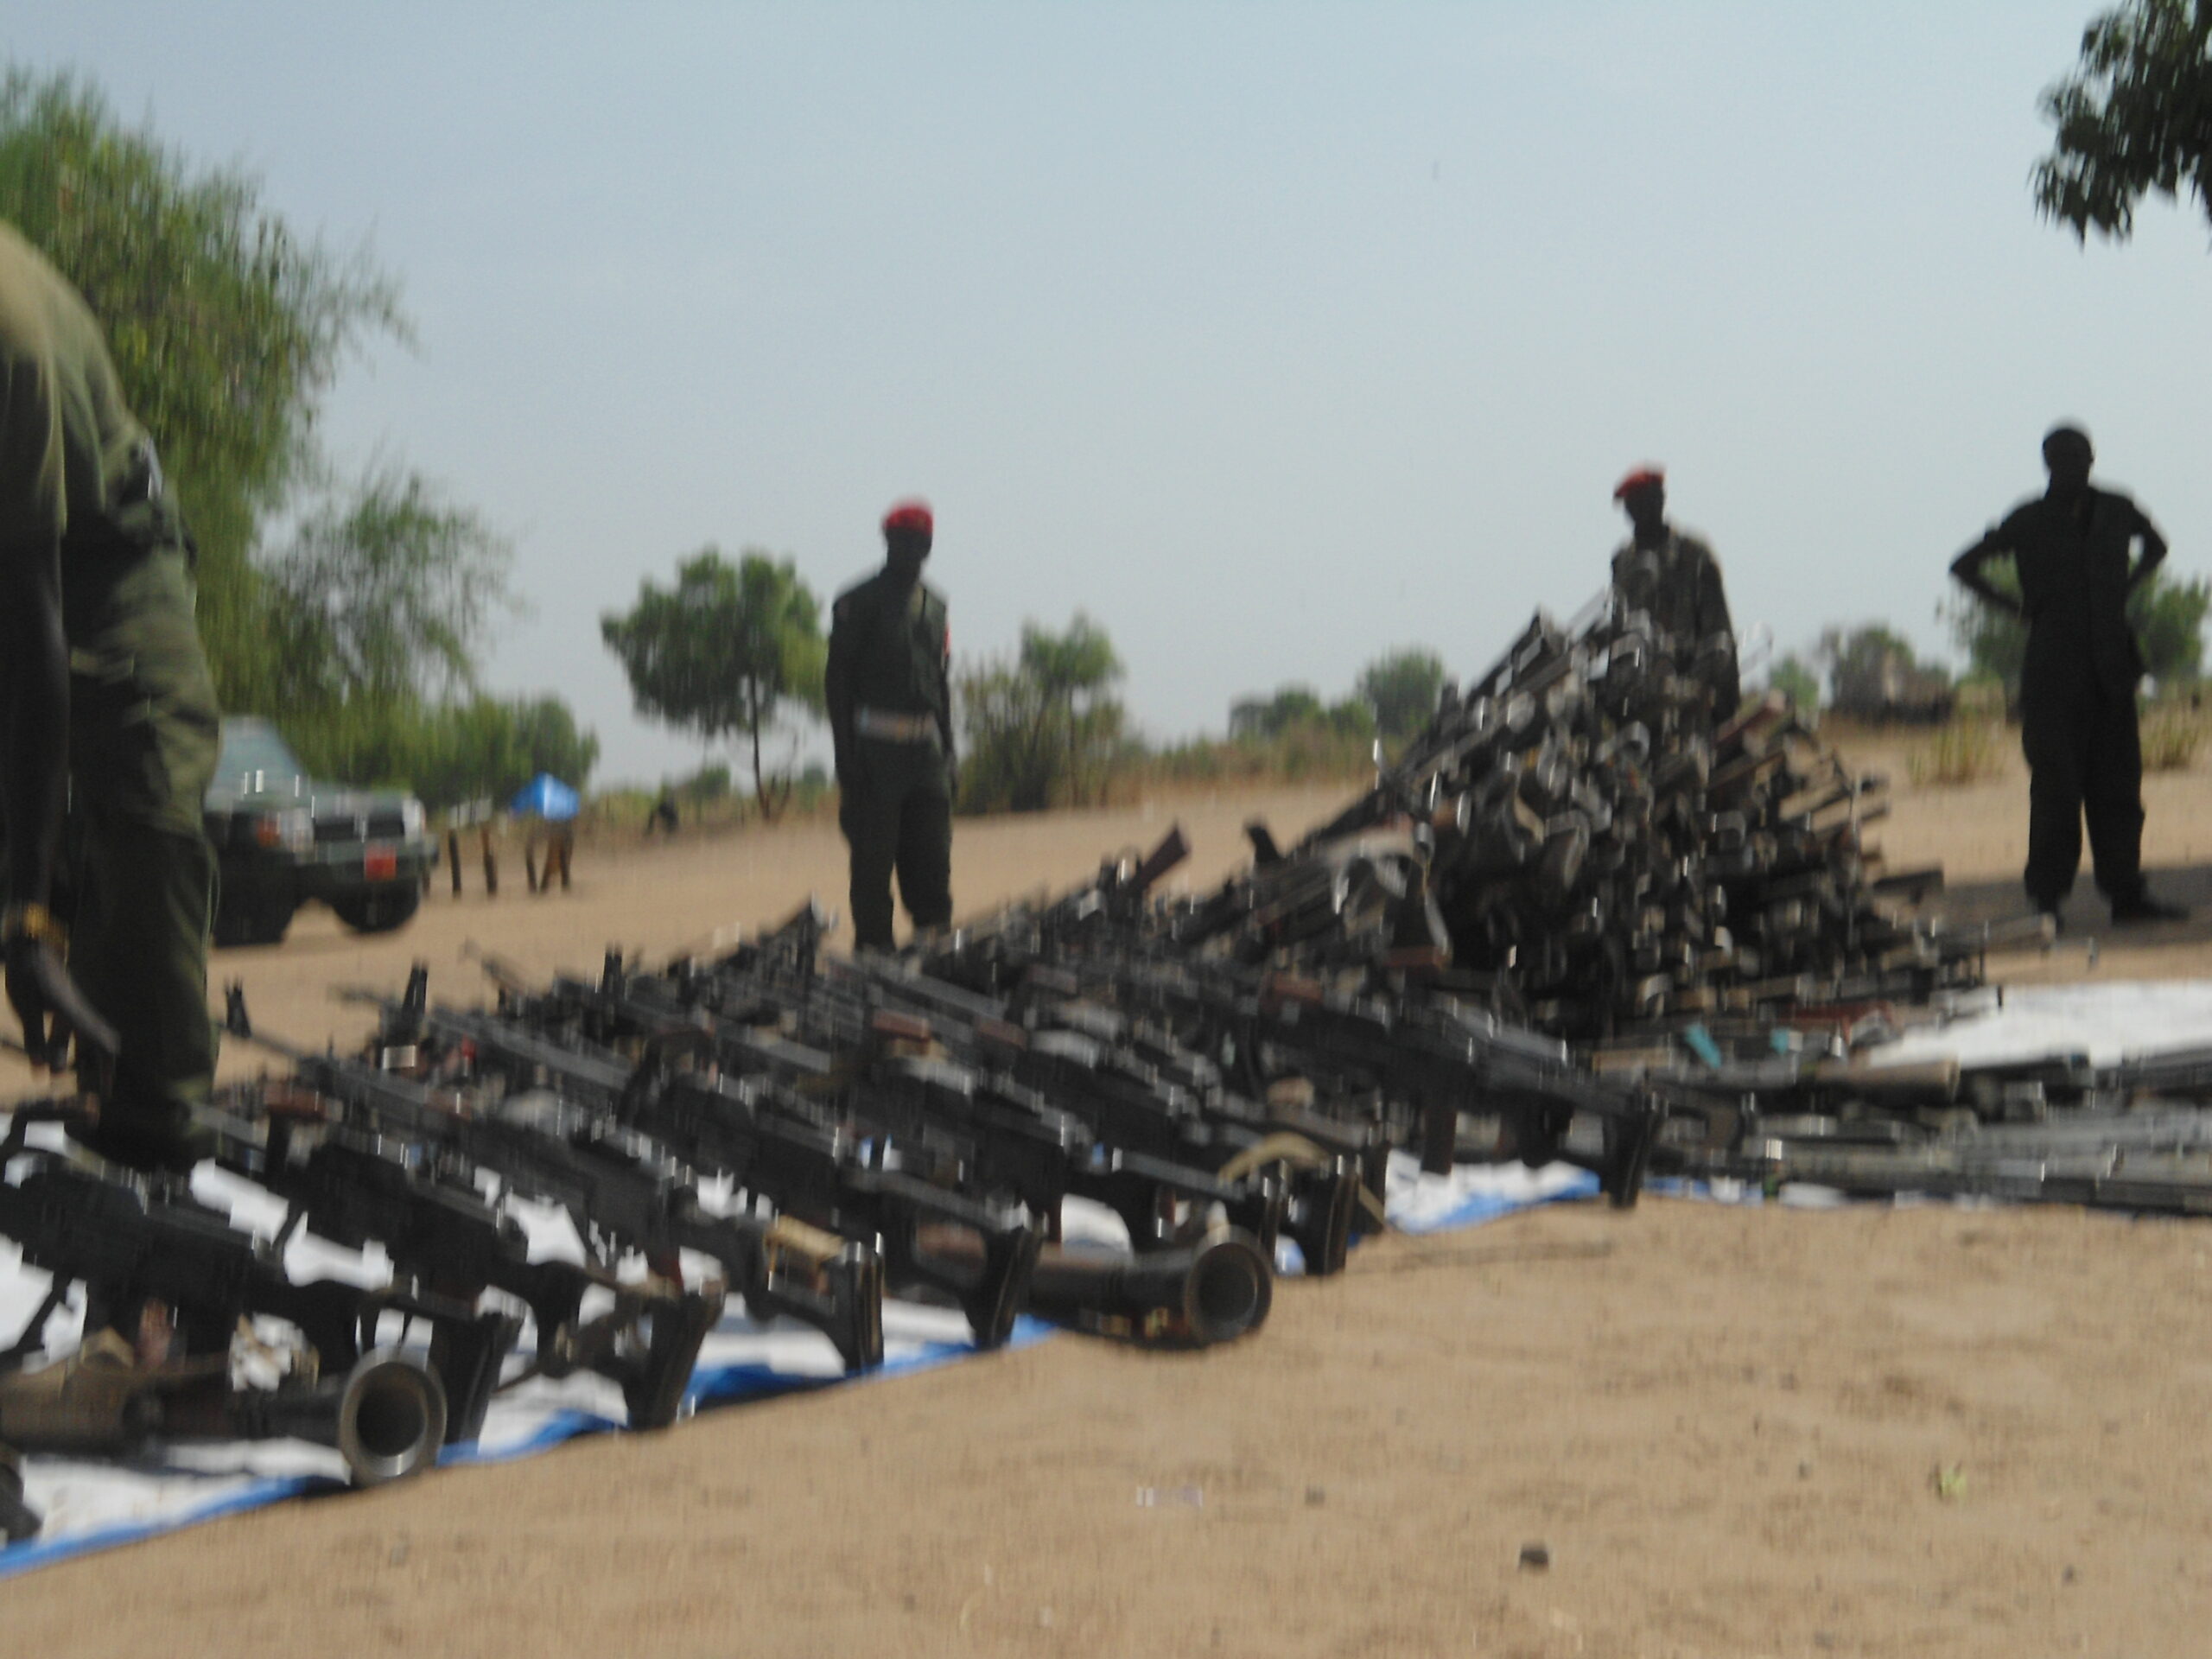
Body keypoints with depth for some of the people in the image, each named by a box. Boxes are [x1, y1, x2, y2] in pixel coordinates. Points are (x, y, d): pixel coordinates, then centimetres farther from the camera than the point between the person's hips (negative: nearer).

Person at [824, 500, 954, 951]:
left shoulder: (934, 605, 17)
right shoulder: (858, 603, -1)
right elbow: (837, 680, -5)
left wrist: (947, 751, 16)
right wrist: (846, 756, -12)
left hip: (925, 749, 6)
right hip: (876, 749, -5)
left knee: (932, 859, 4)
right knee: (874, 857, -5)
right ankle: (873, 947, -3)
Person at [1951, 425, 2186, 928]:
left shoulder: (2116, 511, 9)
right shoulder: (2029, 521, 1)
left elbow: (2155, 545, 30)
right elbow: (1965, 566, 10)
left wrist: (2126, 591, 16)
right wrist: (2016, 606, 2)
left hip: (2111, 665, 3)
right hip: (2053, 672, -3)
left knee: (2118, 783, 4)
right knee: (2057, 787, -7)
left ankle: (2126, 894, 9)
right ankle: (2046, 897, -4)